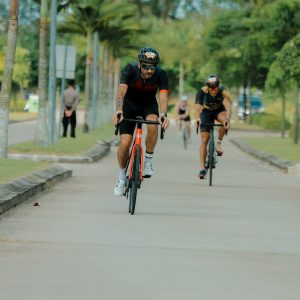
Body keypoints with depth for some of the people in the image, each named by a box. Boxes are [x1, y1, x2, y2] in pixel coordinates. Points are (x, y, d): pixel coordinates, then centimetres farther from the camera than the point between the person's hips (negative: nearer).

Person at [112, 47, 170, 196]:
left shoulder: (161, 74, -25)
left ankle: (148, 161, -14)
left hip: (149, 105, 1)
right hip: (129, 105, 0)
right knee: (124, 143, -13)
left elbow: (163, 96, -35)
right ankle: (122, 176, 13)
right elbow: (121, 91, -40)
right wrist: (118, 111, -58)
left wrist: (163, 114, -55)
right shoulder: (130, 69, -29)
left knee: (152, 124, -34)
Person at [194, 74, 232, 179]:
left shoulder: (223, 91, -29)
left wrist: (227, 119, -59)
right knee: (204, 140, -9)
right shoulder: (202, 92, -30)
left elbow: (228, 105, -42)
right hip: (207, 112, 0)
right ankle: (202, 168, -5)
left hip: (219, 110, 0)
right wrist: (198, 118, -62)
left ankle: (219, 143, -13)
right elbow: (197, 106, -43)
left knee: (225, 120, -35)